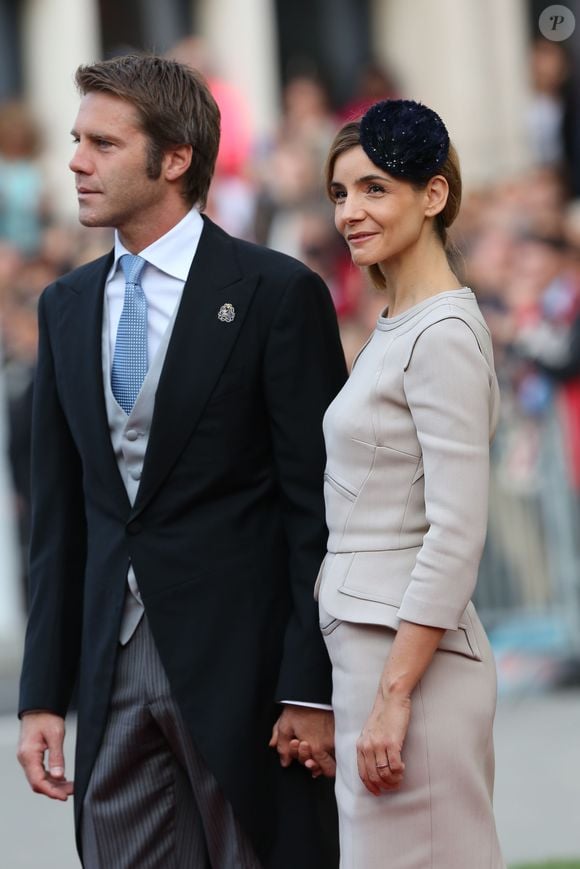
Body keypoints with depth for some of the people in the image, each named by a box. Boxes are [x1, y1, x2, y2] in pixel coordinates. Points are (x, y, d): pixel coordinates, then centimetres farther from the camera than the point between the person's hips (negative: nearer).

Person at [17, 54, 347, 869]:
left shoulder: (278, 293, -6)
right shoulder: (67, 305, 12)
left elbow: (317, 505, -8)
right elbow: (59, 513, 13)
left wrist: (313, 688, -12)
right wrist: (42, 696, 8)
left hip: (241, 660, -5)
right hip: (115, 659, 5)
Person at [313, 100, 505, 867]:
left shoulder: (443, 335, -13)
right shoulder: (395, 328, 16)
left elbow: (456, 535, -19)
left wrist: (392, 697, -21)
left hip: (411, 658, -9)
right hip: (366, 650, 9)